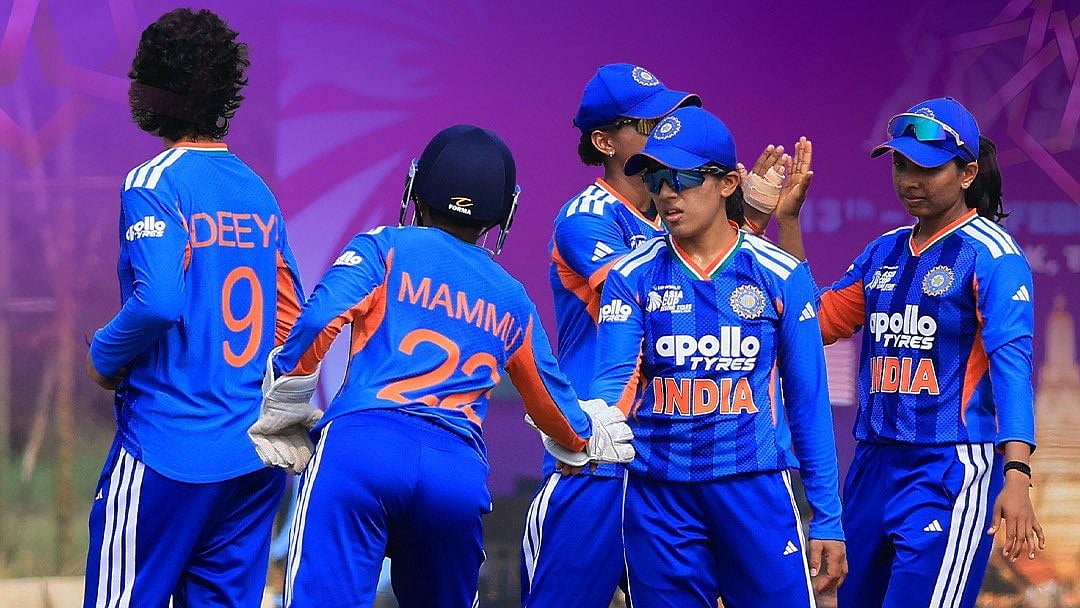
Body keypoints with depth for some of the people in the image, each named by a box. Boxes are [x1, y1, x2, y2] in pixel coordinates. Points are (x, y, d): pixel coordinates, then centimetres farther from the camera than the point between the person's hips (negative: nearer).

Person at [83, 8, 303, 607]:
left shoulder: (154, 183, -9)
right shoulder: (259, 191, 12)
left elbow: (159, 301, -22)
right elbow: (291, 317, 15)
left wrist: (104, 357, -5)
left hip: (168, 452, -7)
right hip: (258, 458, 7)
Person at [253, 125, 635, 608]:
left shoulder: (387, 248, 13)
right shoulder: (512, 300, 26)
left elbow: (319, 320, -3)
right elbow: (550, 397, 40)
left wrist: (282, 409, 8)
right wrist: (587, 438, 61)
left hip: (360, 445, -4)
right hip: (460, 471, 4)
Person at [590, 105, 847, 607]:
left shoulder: (781, 276, 2)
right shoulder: (632, 277, 5)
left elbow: (809, 402, 4)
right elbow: (614, 379, -7)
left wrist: (827, 521, 2)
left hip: (755, 491, -1)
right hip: (659, 498, 1)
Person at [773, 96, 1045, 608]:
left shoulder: (991, 253, -7)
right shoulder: (885, 251, 15)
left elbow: (1011, 363, -18)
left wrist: (1016, 476, -31)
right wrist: (787, 221, 14)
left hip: (952, 467, -8)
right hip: (874, 463, 8)